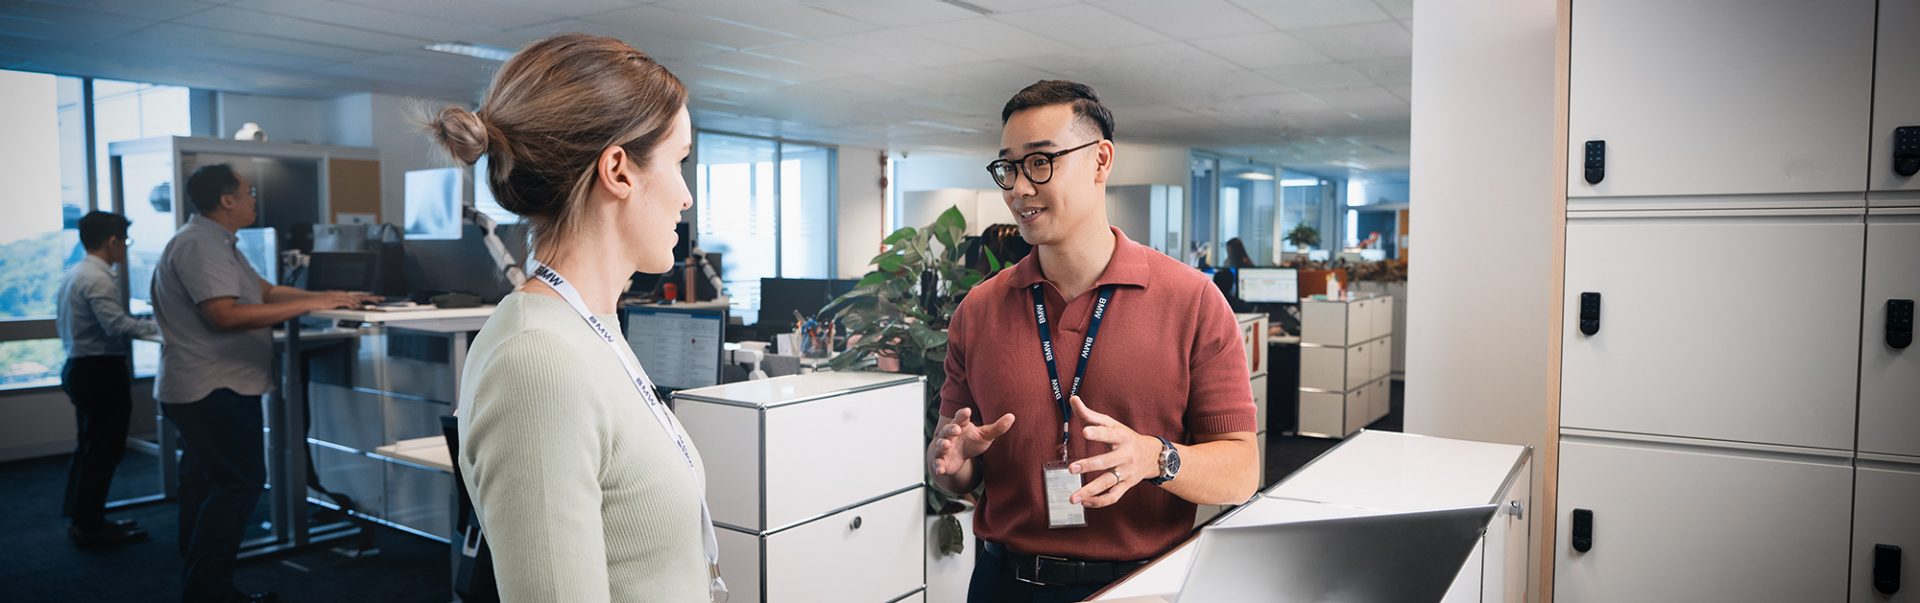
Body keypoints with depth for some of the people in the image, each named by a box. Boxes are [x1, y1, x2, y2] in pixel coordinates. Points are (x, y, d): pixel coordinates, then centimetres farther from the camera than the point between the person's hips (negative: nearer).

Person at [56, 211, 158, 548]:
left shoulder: (73, 275, 13)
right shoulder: (99, 279, -18)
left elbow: (61, 324, 21)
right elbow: (117, 325, -29)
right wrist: (161, 326, -21)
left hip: (78, 367, 10)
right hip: (102, 371, -10)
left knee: (89, 446, 17)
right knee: (104, 449, -3)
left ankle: (79, 519, 23)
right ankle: (89, 527, 2)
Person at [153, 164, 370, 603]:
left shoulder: (217, 244, 18)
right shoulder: (199, 245, -16)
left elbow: (267, 291, 17)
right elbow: (226, 315, -26)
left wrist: (333, 297, 7)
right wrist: (310, 304, -25)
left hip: (203, 390, 11)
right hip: (215, 390, -11)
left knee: (204, 486, 13)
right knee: (239, 484, -9)